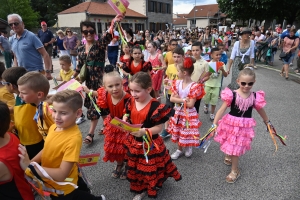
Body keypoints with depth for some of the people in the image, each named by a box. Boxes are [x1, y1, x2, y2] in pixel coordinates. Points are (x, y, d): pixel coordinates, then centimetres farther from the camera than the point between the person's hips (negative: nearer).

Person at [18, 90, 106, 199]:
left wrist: (30, 166, -33)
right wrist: (29, 162, -10)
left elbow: (61, 174, -31)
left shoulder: (73, 138, -34)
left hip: (62, 189, -7)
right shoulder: (54, 127, -12)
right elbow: (46, 149, 4)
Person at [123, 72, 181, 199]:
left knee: (149, 170, 12)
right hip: (134, 142, 7)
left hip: (149, 144, -6)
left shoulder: (156, 107, -24)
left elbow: (159, 128, -20)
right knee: (134, 168, 23)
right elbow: (127, 116, 8)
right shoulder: (131, 102, -5)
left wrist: (144, 132, -33)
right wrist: (124, 121, -14)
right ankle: (140, 189, 47)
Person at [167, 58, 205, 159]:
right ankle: (179, 149, 38)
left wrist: (178, 99, -16)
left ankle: (188, 147, 40)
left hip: (189, 114, -5)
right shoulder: (177, 83, -4)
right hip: (178, 113, 5)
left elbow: (190, 104, -23)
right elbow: (172, 98, -8)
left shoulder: (194, 86, -21)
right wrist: (183, 100, -21)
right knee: (178, 133, 18)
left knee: (187, 134, 10)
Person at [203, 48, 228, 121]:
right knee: (206, 98, 15)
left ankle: (212, 113, 19)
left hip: (216, 85, 0)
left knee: (214, 100, 4)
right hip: (208, 84, 0)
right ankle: (206, 106, 47)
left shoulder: (222, 64, -5)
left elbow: (225, 75, -7)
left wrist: (222, 70, -25)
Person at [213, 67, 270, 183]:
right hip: (231, 124, 0)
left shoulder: (255, 97, -8)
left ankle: (235, 171, 25)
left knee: (235, 147, 5)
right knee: (230, 145, 17)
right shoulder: (232, 95, -16)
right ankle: (229, 155, 52)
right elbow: (222, 109, -16)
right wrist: (214, 123, -19)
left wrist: (267, 122, 22)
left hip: (245, 126, 0)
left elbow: (261, 111, 9)